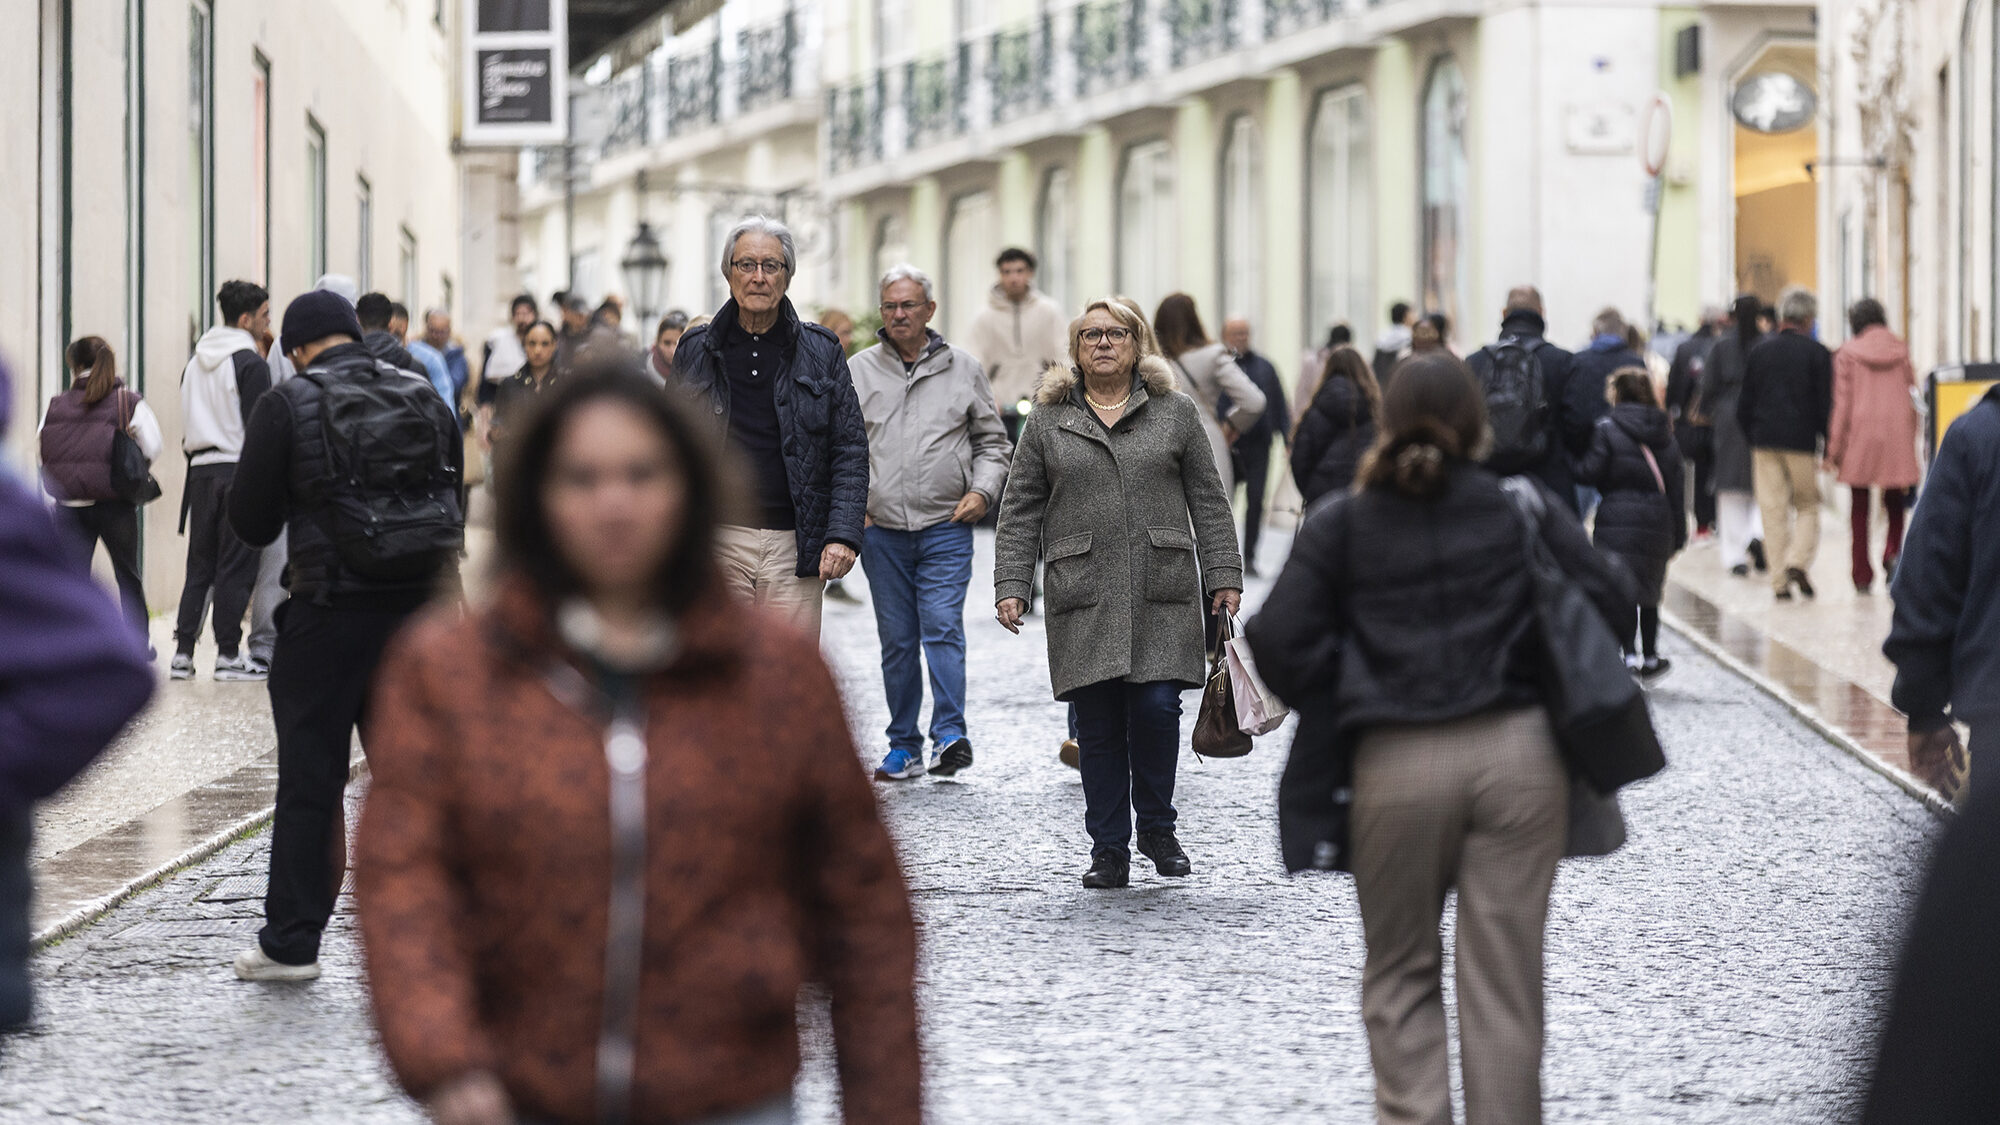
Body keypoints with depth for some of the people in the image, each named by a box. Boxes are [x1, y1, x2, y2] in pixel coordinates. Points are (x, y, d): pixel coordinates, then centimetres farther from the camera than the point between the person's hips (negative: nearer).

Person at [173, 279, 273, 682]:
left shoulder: (195, 363, 15)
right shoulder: (251, 363, -10)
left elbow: (186, 425, 17)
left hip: (201, 471, 7)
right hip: (238, 471, -7)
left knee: (199, 565, 11)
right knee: (235, 567, -3)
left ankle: (183, 652, 7)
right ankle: (228, 656, -2)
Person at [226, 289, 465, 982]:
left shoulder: (289, 408, -5)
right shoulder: (427, 403, 8)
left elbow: (252, 524, -3)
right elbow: (457, 514, 12)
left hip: (330, 616, -4)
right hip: (421, 613, 4)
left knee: (310, 781, 4)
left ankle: (291, 943, 9)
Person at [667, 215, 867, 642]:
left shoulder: (821, 352, 7)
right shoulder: (697, 351, 8)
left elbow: (850, 451, 4)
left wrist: (842, 535, -8)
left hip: (794, 545, 0)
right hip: (719, 540, 0)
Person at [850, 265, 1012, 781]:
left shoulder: (963, 369, 7)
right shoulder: (859, 371, 8)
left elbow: (991, 440, 13)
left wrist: (982, 490, -3)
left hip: (946, 526, -2)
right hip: (881, 527, 2)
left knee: (943, 628, -14)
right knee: (896, 640, 6)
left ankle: (950, 735, -17)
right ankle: (904, 747, 14)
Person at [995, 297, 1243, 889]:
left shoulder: (1176, 413, 9)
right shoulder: (1047, 421, 10)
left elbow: (1209, 502, 10)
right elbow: (1021, 512, 10)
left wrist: (1224, 575, 3)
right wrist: (1011, 585, 2)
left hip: (1163, 597, -1)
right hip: (1084, 600, 1)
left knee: (1156, 709, -9)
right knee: (1098, 726, 1)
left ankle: (1157, 828, 12)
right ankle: (1109, 848, 10)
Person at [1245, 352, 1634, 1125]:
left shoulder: (1337, 525, 4)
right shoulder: (1525, 508, 6)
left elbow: (1280, 647, -2)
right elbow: (1610, 603, 2)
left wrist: (1334, 708, 14)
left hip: (1396, 766, 0)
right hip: (1519, 751, 0)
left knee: (1401, 973, 14)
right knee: (1503, 980, 3)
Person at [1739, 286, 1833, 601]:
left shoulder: (1760, 351, 7)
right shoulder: (1817, 353, -3)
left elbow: (1744, 404, 9)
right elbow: (1825, 404, -5)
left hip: (1764, 442, 2)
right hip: (1802, 442, -2)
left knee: (1773, 510, 5)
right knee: (1807, 506, 10)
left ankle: (1779, 580, 3)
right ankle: (1798, 561, -12)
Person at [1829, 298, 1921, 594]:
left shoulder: (1848, 353, -1)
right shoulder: (1900, 351, 6)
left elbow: (1841, 402, -3)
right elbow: (1912, 395, 8)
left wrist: (1833, 448, 1)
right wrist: (1910, 439, 18)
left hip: (1860, 436, -2)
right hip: (1897, 436, 2)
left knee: (1860, 508, 7)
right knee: (1894, 504, 12)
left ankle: (1862, 576, 6)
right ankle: (1893, 551, -16)